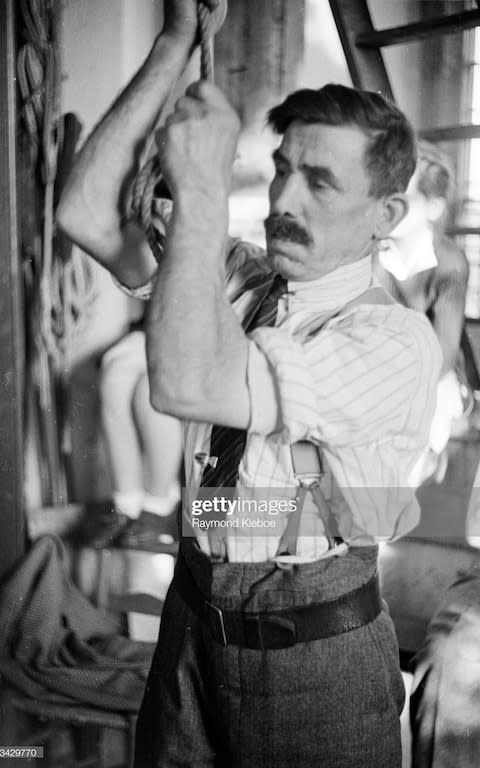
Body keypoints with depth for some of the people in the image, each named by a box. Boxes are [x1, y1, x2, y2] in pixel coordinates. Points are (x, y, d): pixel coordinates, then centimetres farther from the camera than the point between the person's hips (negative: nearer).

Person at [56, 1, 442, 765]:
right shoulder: (239, 279, -2)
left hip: (317, 653, -5)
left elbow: (185, 386, -32)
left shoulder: (397, 340, -20)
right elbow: (86, 213, -9)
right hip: (195, 620, 5)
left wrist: (202, 190, -28)